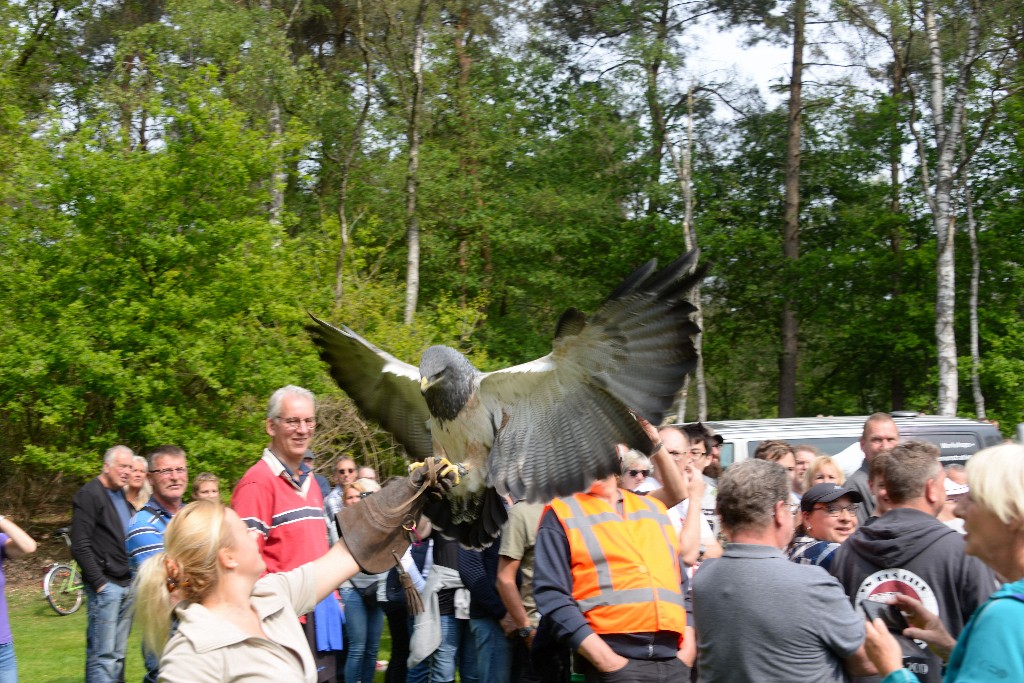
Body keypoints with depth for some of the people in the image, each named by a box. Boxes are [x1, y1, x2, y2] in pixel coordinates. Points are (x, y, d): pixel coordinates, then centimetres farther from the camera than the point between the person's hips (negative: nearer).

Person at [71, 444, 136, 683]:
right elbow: (80, 546, -14)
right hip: (105, 586, -8)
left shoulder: (122, 496, 16)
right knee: (102, 655, -8)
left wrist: (134, 579, 13)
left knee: (118, 654, 10)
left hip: (127, 586, 8)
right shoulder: (89, 495, -8)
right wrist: (99, 582, -15)